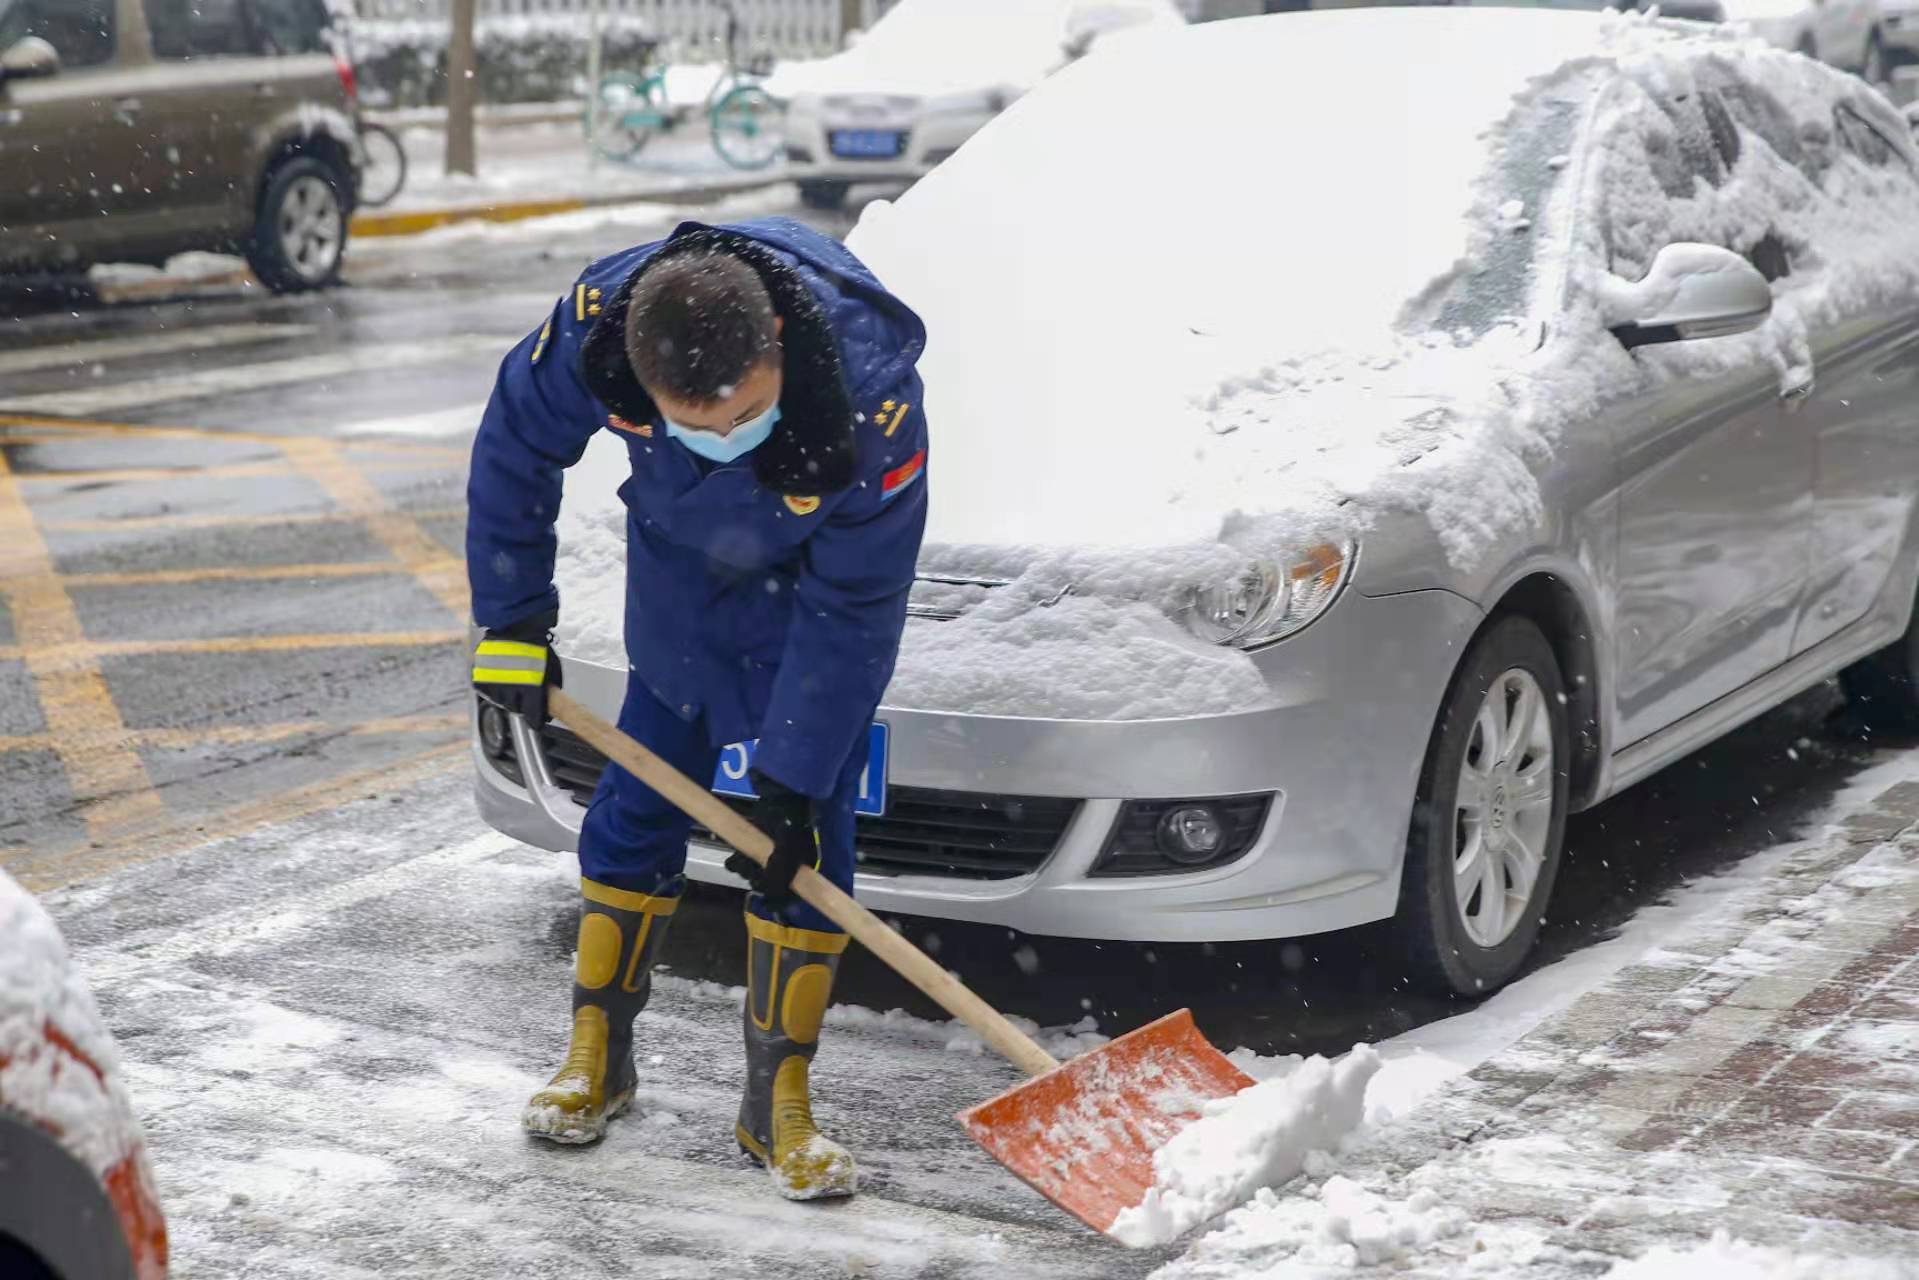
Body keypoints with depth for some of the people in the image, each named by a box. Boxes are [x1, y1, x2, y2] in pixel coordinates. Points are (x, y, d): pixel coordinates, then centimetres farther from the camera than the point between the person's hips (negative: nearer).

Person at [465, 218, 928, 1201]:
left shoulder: (872, 400, -40)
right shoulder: (598, 320, -32)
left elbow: (850, 613, -29)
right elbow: (515, 448, -11)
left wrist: (792, 783, -24)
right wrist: (512, 624, -8)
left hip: (818, 576, -3)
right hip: (680, 560, 3)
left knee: (806, 836, -6)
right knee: (640, 804, 6)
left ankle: (777, 1098, 6)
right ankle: (597, 1055, 22)